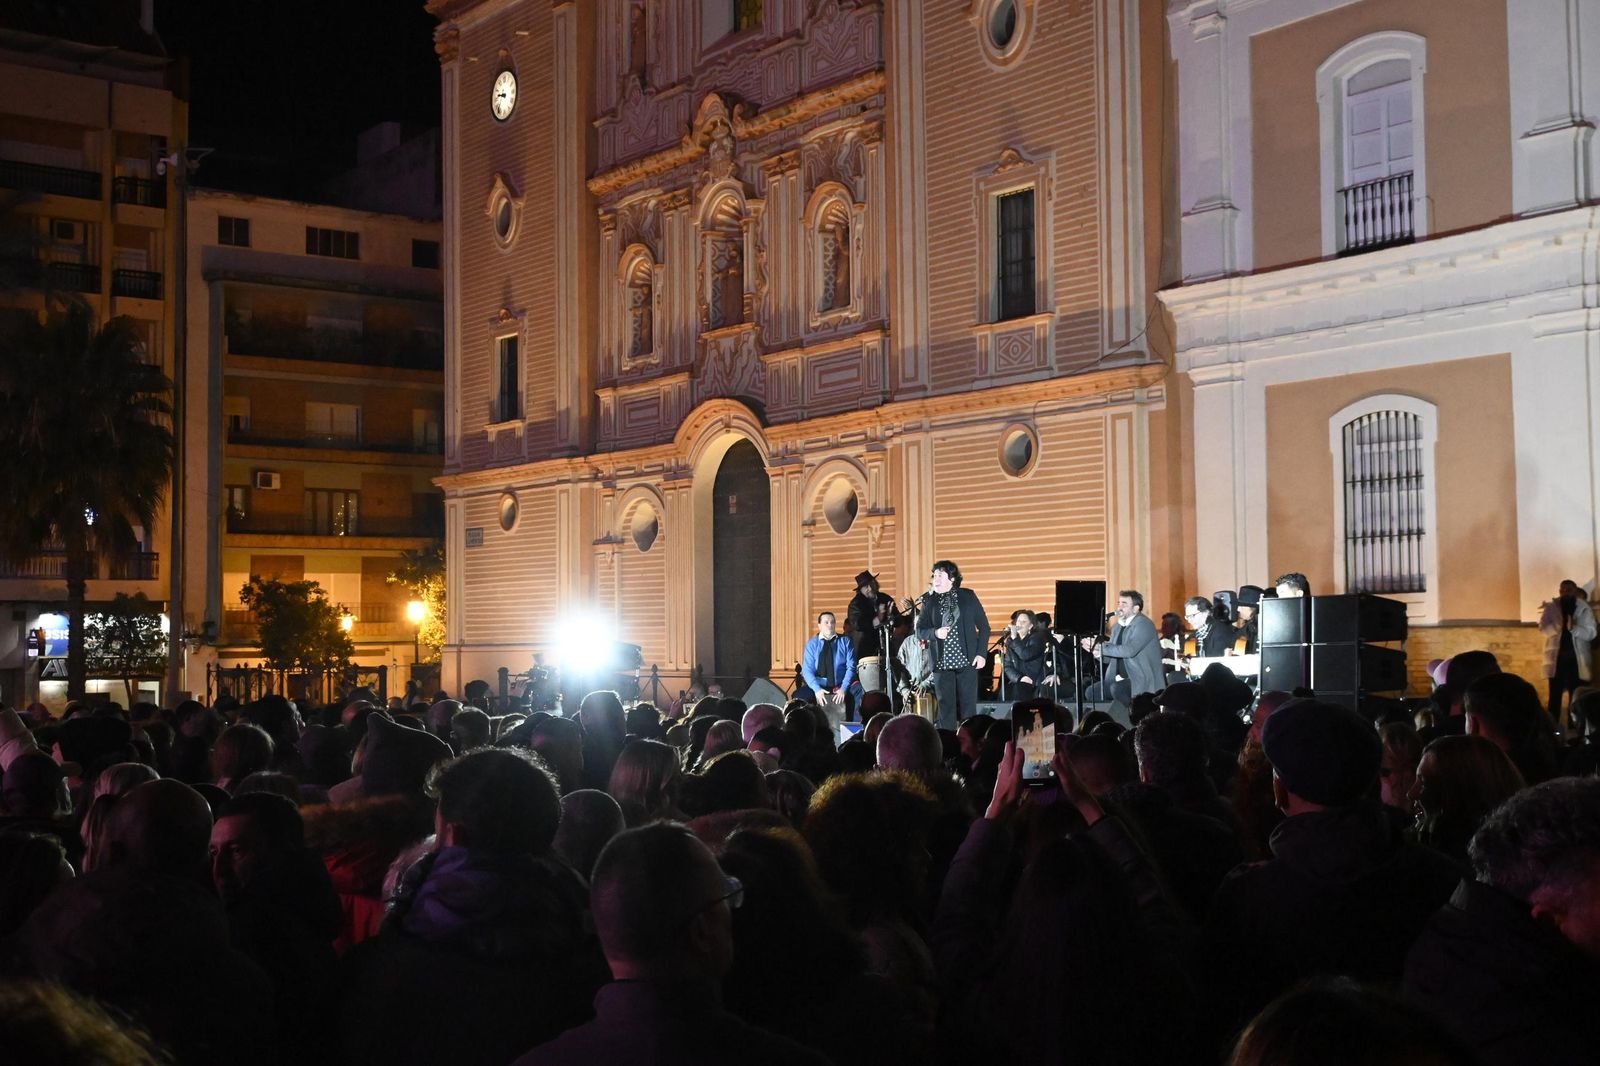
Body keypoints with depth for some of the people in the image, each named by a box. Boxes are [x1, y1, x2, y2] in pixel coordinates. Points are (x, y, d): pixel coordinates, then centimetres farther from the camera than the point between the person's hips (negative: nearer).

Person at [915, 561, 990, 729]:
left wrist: (981, 653, -3)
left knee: (968, 706, 1)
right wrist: (935, 633, -14)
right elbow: (919, 630, 7)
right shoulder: (929, 601, 5)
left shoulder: (968, 596, 3)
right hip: (941, 663, 1)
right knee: (946, 707, 3)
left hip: (967, 660, -1)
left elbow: (984, 626, 5)